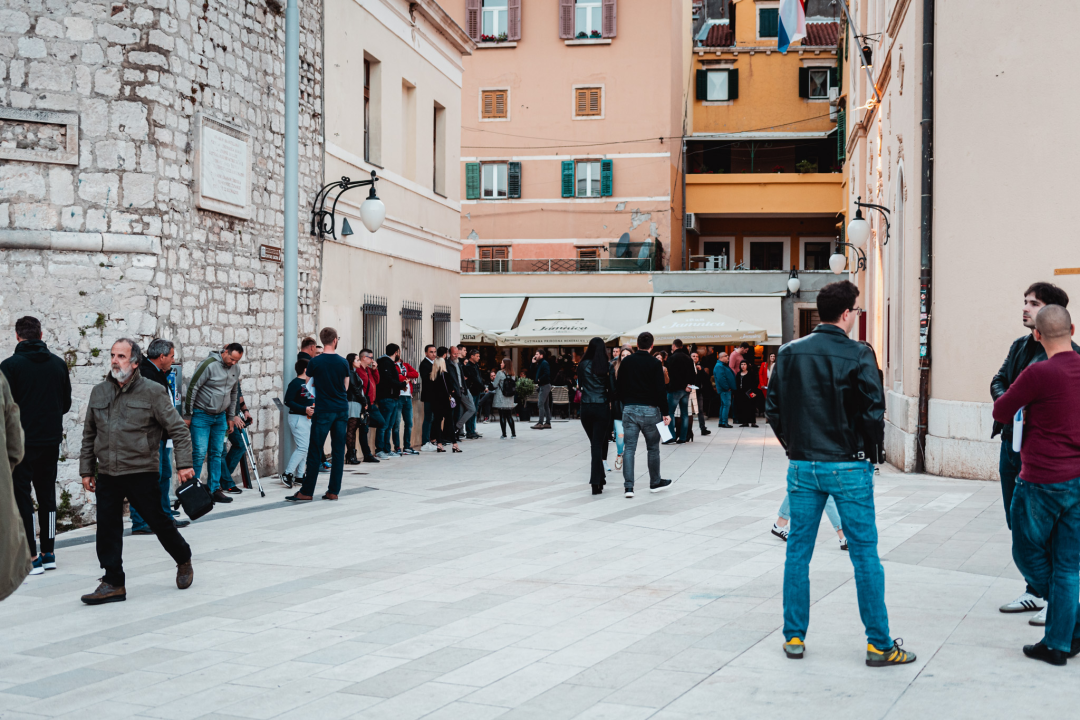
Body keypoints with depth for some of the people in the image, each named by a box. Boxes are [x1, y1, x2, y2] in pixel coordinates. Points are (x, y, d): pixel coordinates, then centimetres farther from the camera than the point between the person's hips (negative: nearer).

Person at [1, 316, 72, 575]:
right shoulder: (59, 364, 4)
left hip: (21, 440, -5)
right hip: (51, 440, 5)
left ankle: (31, 557, -2)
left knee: (21, 496, 1)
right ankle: (49, 553, 17)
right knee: (47, 494, 14)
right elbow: (66, 404, 10)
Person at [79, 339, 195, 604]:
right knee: (107, 529, 1)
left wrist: (184, 463, -12)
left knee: (158, 521, 6)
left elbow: (178, 429, -4)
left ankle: (184, 560, 30)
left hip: (142, 473, -4)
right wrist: (86, 469, 14)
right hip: (106, 474, 4)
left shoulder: (153, 392, -5)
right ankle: (113, 584, 9)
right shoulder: (99, 392, 10)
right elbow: (89, 435, 17)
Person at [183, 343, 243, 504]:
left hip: (220, 417, 6)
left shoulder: (236, 368, 5)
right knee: (199, 453, -9)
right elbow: (192, 389, -13)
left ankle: (214, 489, 13)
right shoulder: (209, 365, -16)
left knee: (217, 453, 7)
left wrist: (231, 417, 17)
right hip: (201, 415, -6)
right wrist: (187, 416, -11)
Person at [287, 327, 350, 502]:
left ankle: (307, 492, 1)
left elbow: (309, 384, 6)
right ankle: (334, 491, 7)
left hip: (323, 410, -3)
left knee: (315, 452, 0)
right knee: (338, 450, 6)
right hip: (342, 410, 3)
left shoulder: (315, 362, -6)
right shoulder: (343, 362, 2)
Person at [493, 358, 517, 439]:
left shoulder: (500, 373, -11)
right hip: (510, 400, 5)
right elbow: (515, 386, 9)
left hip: (501, 399, -5)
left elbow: (495, 385, -9)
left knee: (502, 416, 0)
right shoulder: (512, 374, 3)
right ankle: (513, 433, 11)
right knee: (509, 416, 12)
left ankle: (504, 434, -1)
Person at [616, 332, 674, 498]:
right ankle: (655, 482, 24)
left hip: (629, 409, 3)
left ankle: (628, 486, -7)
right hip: (649, 410, -3)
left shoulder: (626, 361, 4)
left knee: (629, 448, 2)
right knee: (653, 448, 12)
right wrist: (665, 413, -5)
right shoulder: (655, 363, -8)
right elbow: (660, 390, -10)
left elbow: (619, 386, 9)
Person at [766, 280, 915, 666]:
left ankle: (794, 637, 16)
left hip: (803, 467, 4)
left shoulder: (789, 353, 2)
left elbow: (773, 409, 5)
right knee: (865, 554, 4)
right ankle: (879, 645, 9)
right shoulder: (858, 356, -10)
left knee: (798, 553, 11)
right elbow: (874, 412, -12)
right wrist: (874, 454, 3)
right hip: (849, 467, -3)